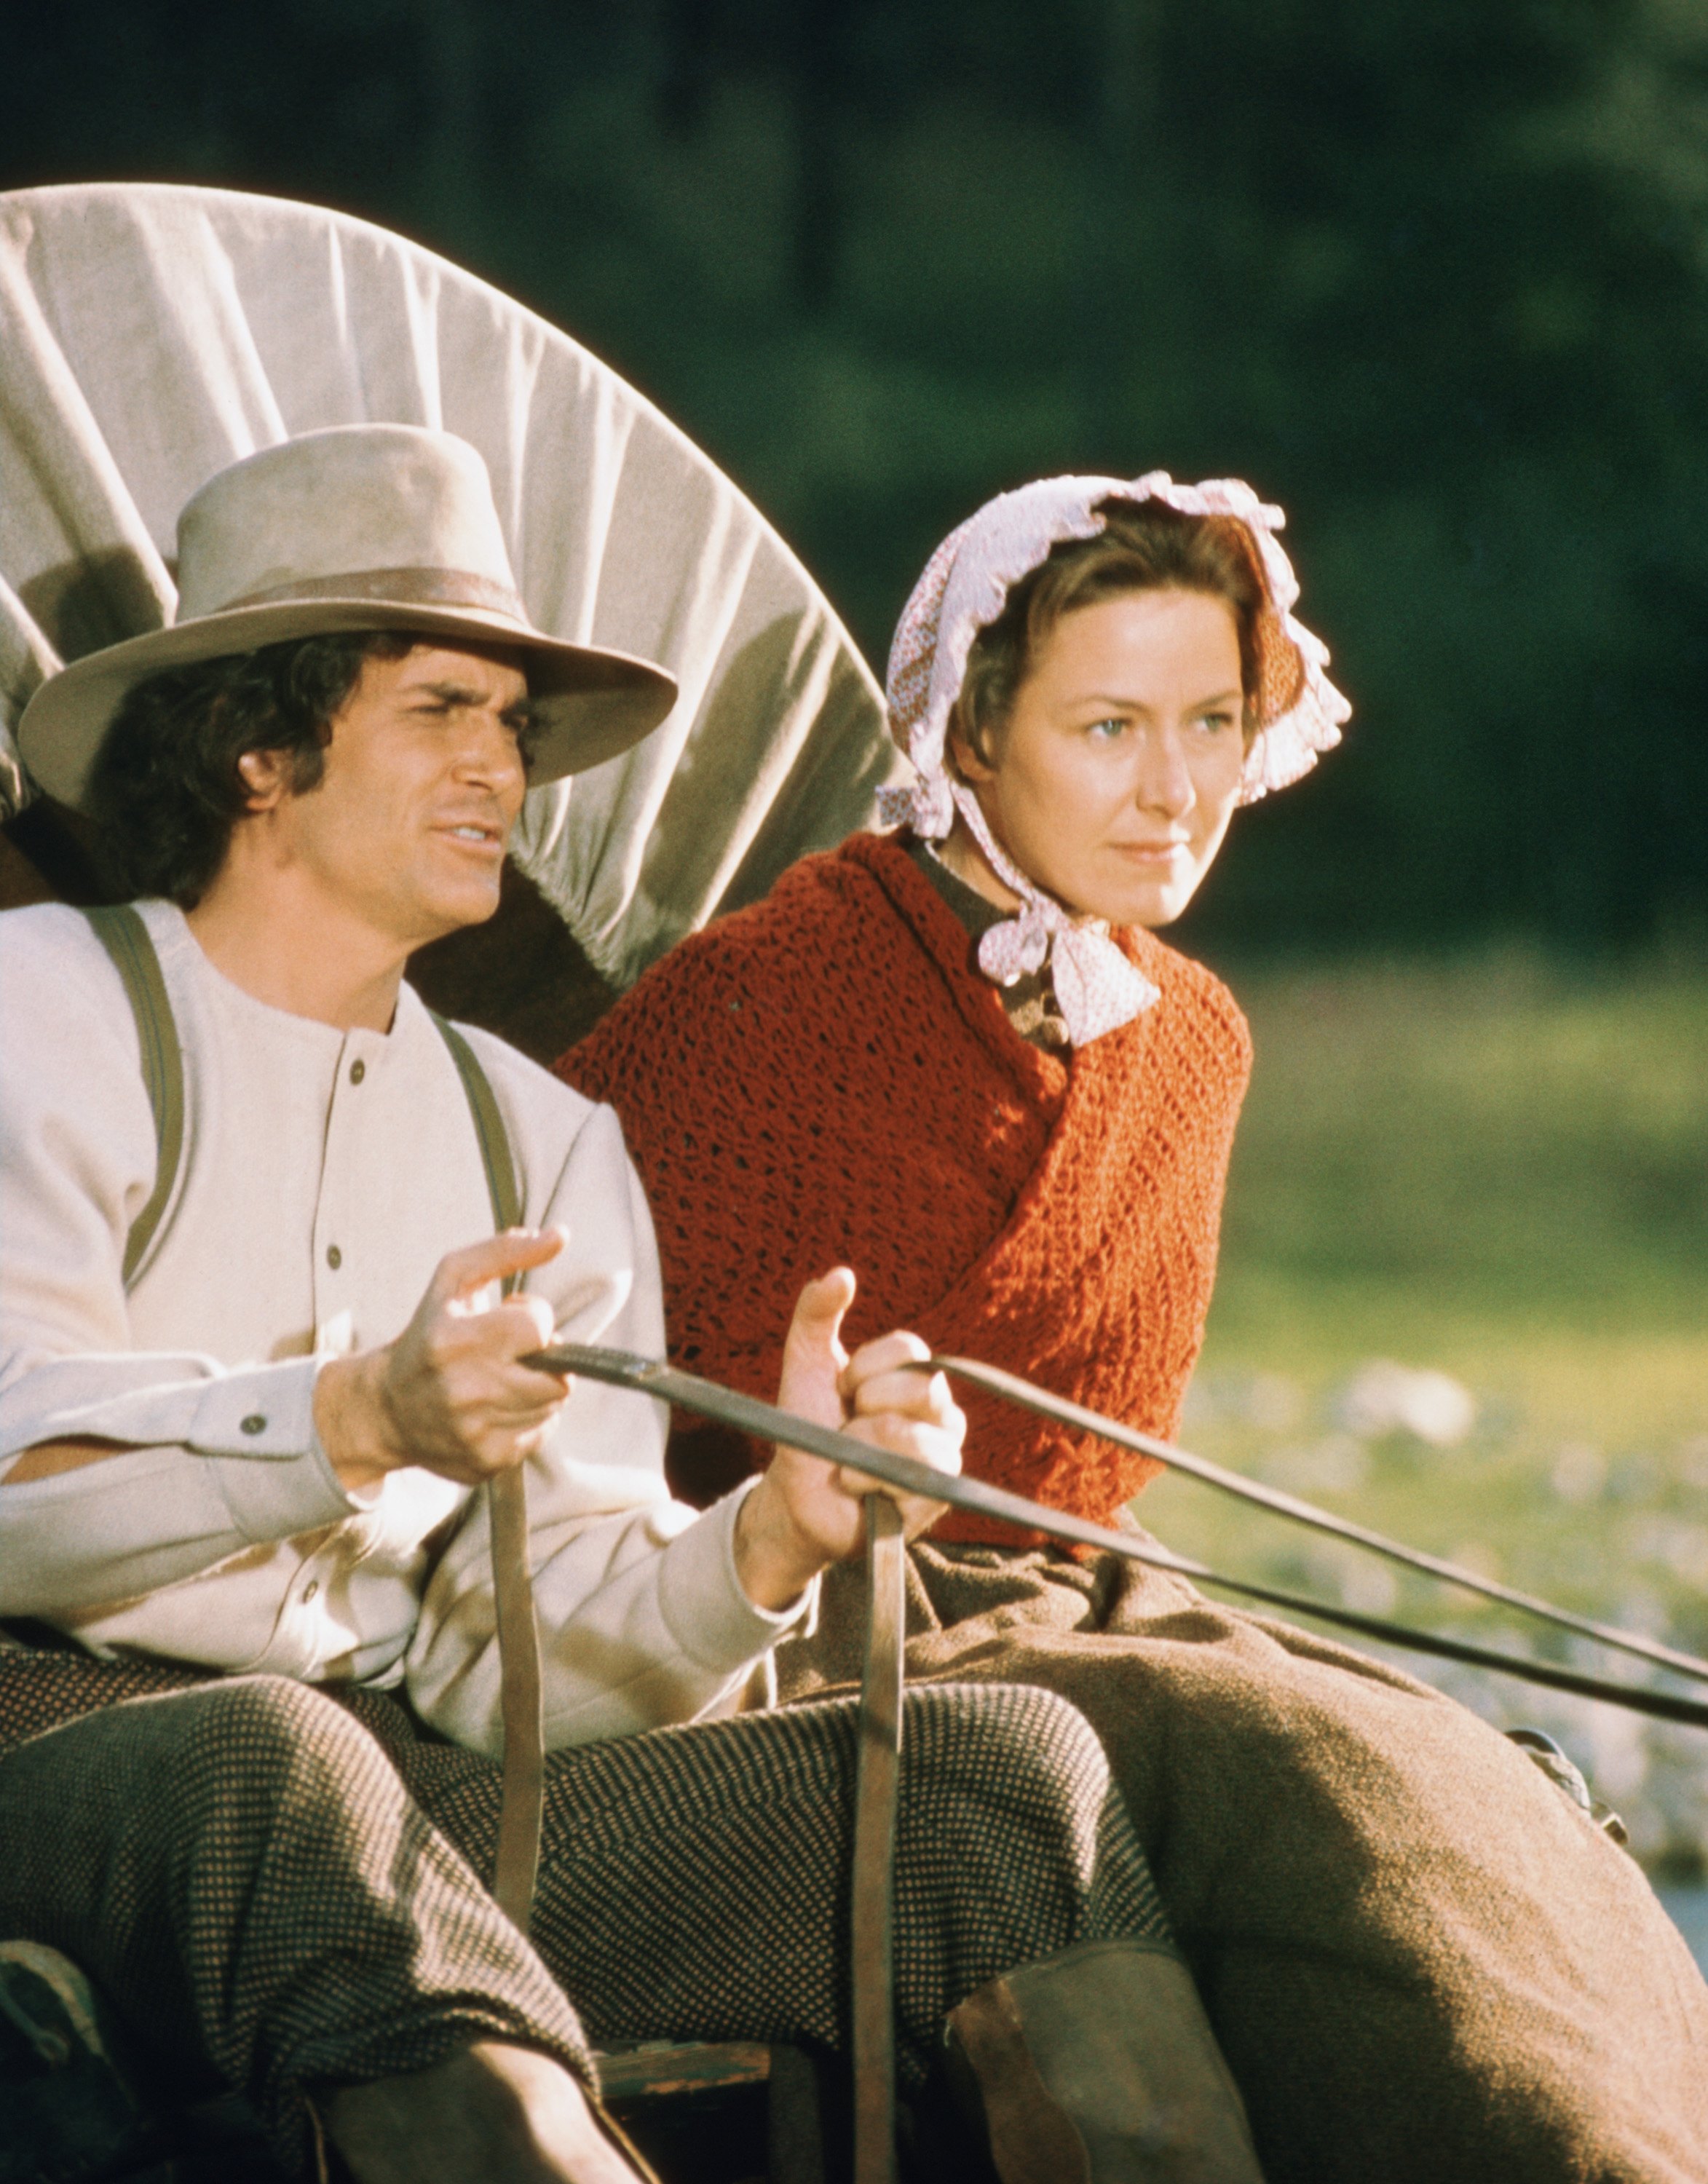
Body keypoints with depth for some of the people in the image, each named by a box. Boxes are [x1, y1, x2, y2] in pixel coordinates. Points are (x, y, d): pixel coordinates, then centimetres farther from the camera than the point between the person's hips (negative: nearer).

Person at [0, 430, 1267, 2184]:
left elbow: (538, 1672, 10)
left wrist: (772, 1542, -11)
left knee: (1004, 1771, -14)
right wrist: (359, 1421, -27)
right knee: (269, 1762, -41)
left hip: (431, 1809, 6)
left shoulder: (543, 1139, 21)